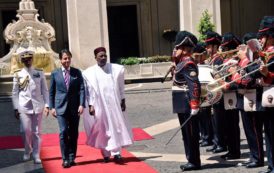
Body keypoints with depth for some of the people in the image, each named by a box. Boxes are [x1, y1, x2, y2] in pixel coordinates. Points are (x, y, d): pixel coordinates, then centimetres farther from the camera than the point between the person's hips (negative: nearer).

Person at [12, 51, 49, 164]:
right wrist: (16, 108, 2)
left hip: (37, 106, 1)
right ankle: (27, 152, 19)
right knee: (26, 131, -3)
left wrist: (46, 105, -2)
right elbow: (15, 93, 7)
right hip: (24, 107, 0)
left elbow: (45, 90, 6)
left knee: (36, 132, 1)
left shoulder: (40, 73, 7)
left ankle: (36, 155, 8)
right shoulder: (18, 75, 5)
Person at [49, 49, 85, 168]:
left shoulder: (77, 72, 6)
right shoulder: (55, 73, 6)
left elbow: (82, 89, 1)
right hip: (61, 107, -1)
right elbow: (51, 91, 8)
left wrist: (81, 105, -9)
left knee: (73, 133, 6)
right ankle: (65, 159, -4)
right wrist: (52, 107, 2)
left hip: (74, 107, 1)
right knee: (63, 132, -11)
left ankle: (72, 158, 16)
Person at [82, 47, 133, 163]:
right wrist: (90, 105, -5)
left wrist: (123, 100, 3)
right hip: (99, 105, -1)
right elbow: (89, 91, 0)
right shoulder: (90, 73, 0)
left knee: (116, 127, -2)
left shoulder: (116, 69, 3)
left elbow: (121, 87, 6)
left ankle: (116, 153, -2)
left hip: (114, 104, 1)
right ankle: (106, 154, 15)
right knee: (102, 129, 4)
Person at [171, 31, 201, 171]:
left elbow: (195, 86, -24)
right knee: (186, 133, 15)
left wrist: (194, 105, -26)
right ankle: (191, 160, 24)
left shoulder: (188, 64, -16)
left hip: (187, 107, -10)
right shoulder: (182, 62, 14)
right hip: (183, 107, 10)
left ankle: (194, 162, 6)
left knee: (191, 134, -2)